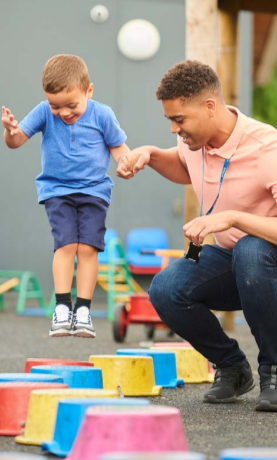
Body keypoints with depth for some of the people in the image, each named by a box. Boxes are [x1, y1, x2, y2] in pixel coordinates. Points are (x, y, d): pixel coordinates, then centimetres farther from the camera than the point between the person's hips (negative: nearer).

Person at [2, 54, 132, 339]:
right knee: (65, 243, -15)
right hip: (56, 190, 0)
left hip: (94, 190, 0)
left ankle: (83, 309, -6)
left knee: (88, 247, -10)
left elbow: (117, 146, 6)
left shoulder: (101, 115, -7)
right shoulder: (44, 113, -7)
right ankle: (62, 307, -12)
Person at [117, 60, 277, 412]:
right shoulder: (194, 138, -5)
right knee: (166, 290, -25)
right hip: (228, 261, 6)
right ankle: (231, 367, 2)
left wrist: (231, 218, -43)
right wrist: (150, 155, 2)